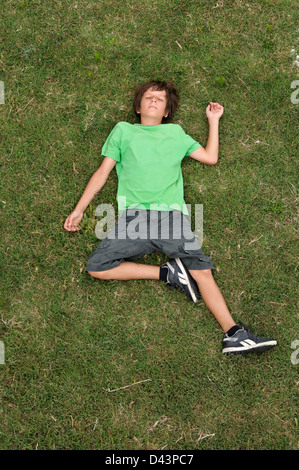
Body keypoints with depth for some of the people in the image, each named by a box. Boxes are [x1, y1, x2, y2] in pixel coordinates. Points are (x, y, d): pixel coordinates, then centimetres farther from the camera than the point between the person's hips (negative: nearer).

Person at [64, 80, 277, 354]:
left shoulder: (175, 133, 27)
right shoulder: (123, 130, 24)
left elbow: (210, 157, 26)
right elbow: (103, 172, 19)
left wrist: (213, 120, 27)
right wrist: (79, 209, 12)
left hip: (173, 214, 0)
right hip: (135, 215, 0)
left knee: (202, 270, -17)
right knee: (96, 267, -20)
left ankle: (234, 334, -20)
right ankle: (168, 274, -10)